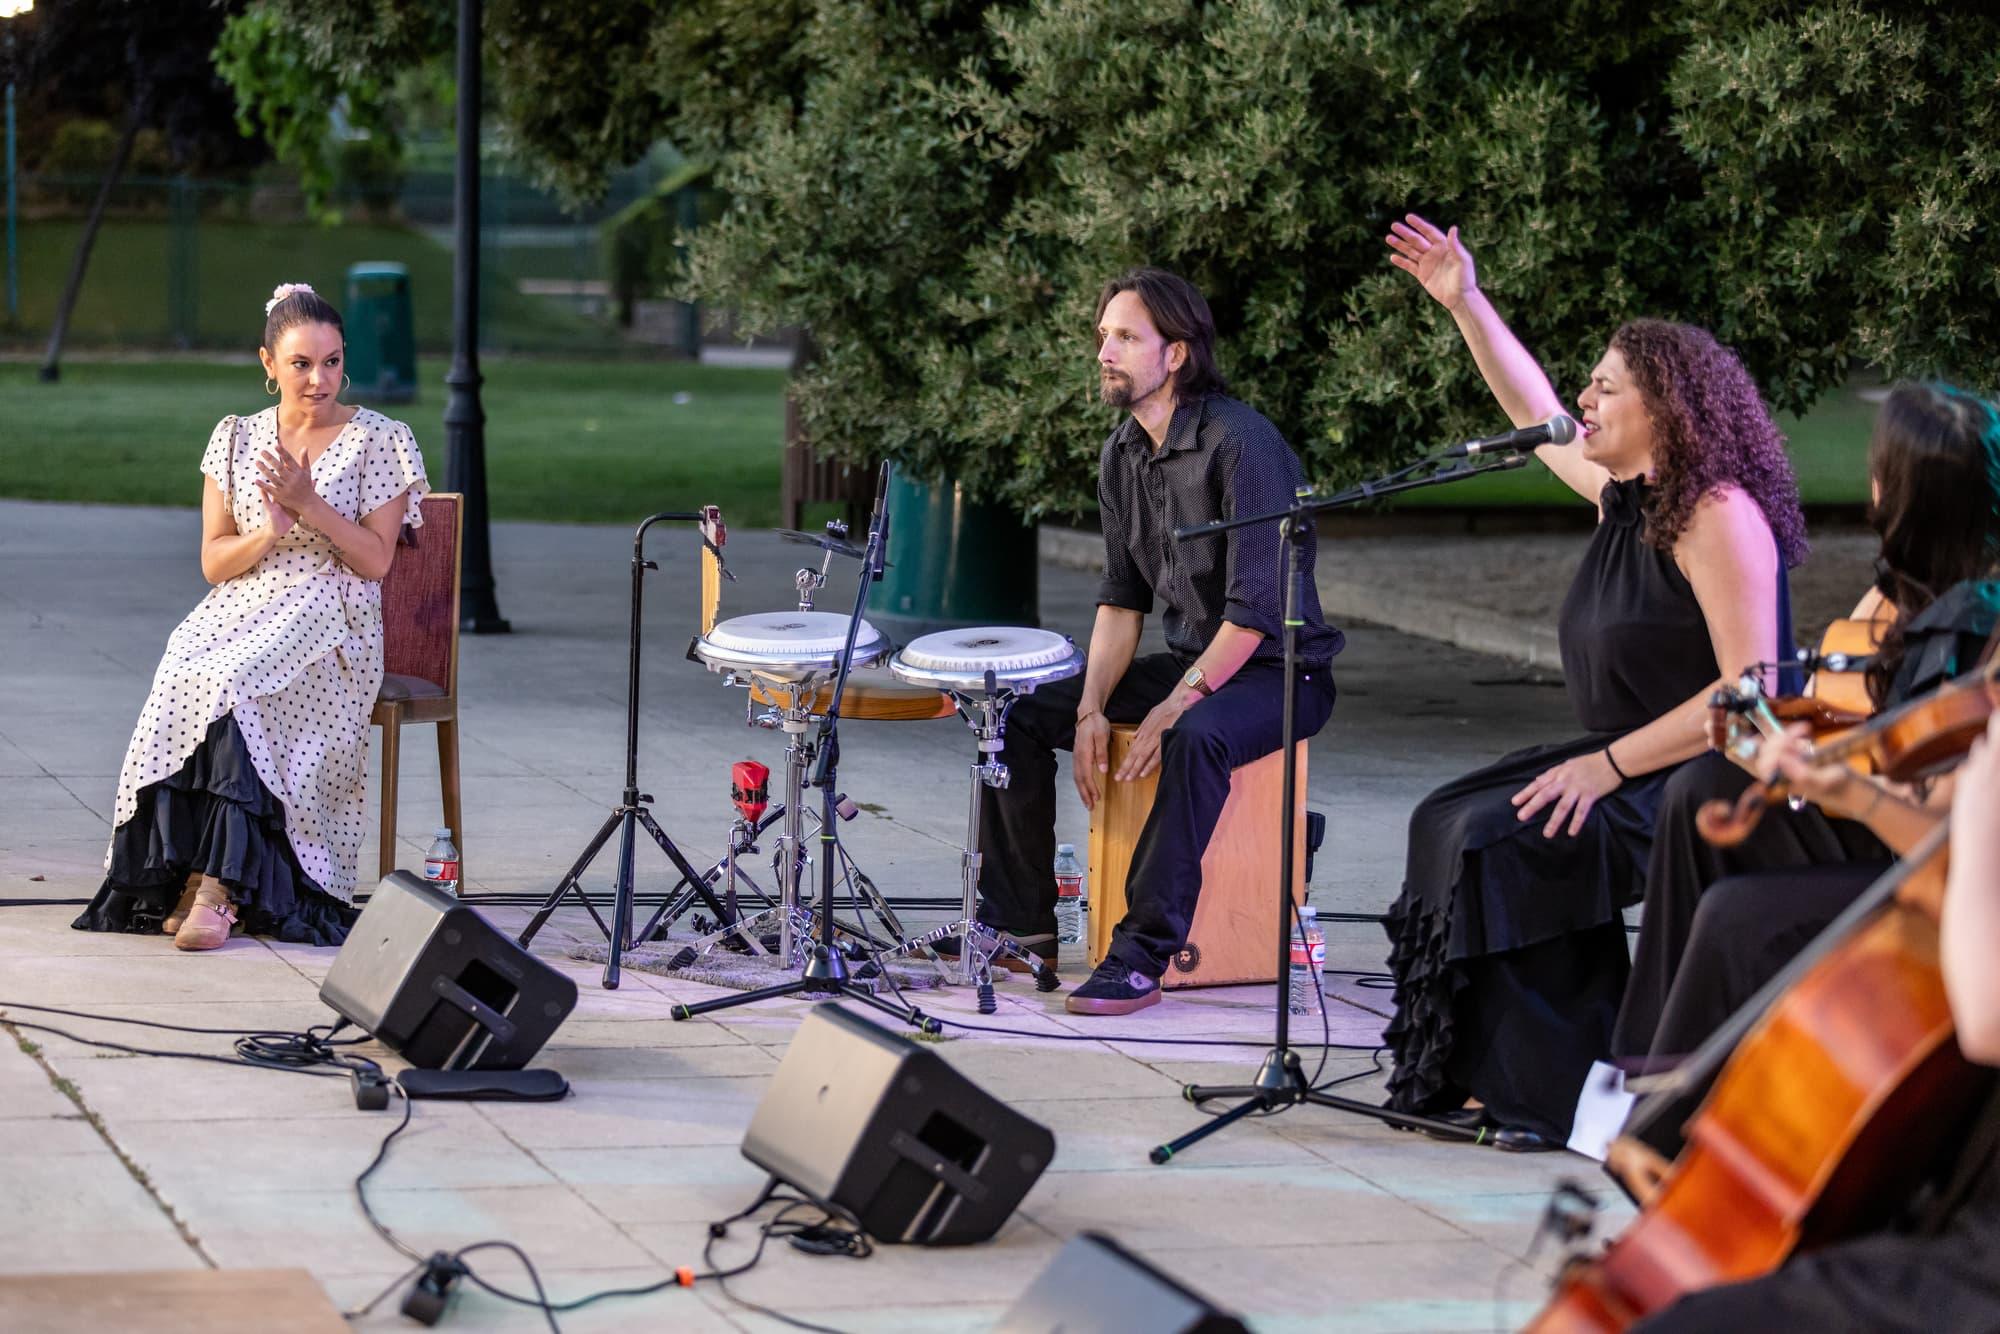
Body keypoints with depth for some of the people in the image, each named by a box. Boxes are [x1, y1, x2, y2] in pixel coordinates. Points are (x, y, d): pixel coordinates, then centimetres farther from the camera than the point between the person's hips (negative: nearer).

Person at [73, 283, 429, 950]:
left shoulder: (380, 440, 3)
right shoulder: (237, 438, 14)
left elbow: (376, 560, -3)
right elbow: (215, 561, 9)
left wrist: (309, 504, -14)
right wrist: (270, 531, -11)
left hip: (330, 621, -3)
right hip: (242, 607, 3)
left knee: (232, 682, -33)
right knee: (185, 675, -31)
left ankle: (214, 883, -33)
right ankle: (189, 879, -30)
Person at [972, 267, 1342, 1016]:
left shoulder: (1239, 443, -22)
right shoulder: (1124, 453, 4)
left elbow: (1257, 608, -25)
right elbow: (1121, 596, 8)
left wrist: (1172, 709, -25)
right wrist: (1092, 709, -5)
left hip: (1281, 670, -8)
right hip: (1189, 660, 8)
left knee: (1196, 738, -39)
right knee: (1021, 713, -2)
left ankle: (1143, 955, -33)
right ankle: (1021, 920, 6)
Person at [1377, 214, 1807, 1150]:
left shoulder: (1719, 517, -19)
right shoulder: (1625, 494, 9)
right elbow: (1534, 415, 27)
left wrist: (1608, 766, -24)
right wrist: (1464, 303, 21)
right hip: (1631, 762, 10)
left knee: (1507, 841, -23)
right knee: (1449, 822, 1)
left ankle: (1566, 1094, -17)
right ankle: (1493, 1080, -2)